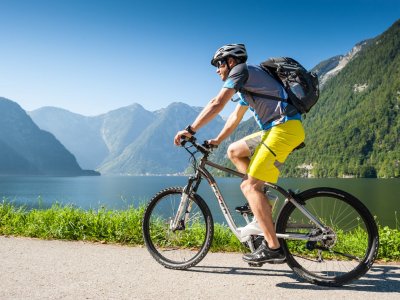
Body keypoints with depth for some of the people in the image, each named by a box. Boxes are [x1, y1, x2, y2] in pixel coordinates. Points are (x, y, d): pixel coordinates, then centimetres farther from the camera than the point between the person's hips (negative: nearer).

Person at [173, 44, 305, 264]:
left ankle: (273, 248, -11)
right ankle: (261, 200, 12)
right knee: (234, 151, 17)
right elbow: (235, 118, 32)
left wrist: (190, 130, -9)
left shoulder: (241, 70, -2)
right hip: (276, 129, 10)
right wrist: (216, 141, 28)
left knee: (250, 186, -12)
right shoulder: (246, 86, 27)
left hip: (285, 128, -10)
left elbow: (217, 104, -11)